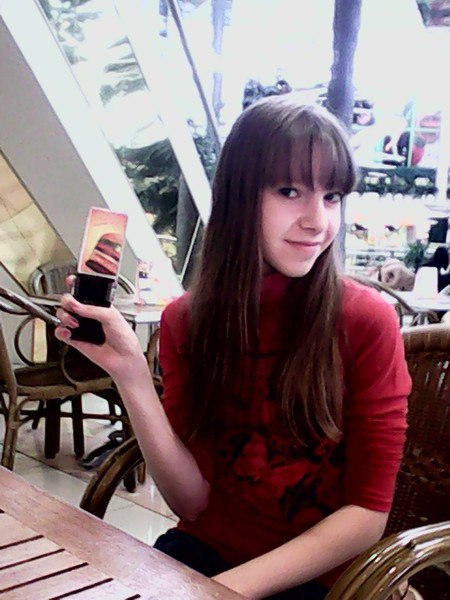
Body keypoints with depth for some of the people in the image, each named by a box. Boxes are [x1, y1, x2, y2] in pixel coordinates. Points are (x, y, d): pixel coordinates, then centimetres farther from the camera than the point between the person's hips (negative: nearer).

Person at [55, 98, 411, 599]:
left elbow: (367, 514, -10)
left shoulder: (367, 322, -13)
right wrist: (130, 374, -18)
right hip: (203, 547, 3)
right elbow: (193, 501, -6)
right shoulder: (185, 320, -3)